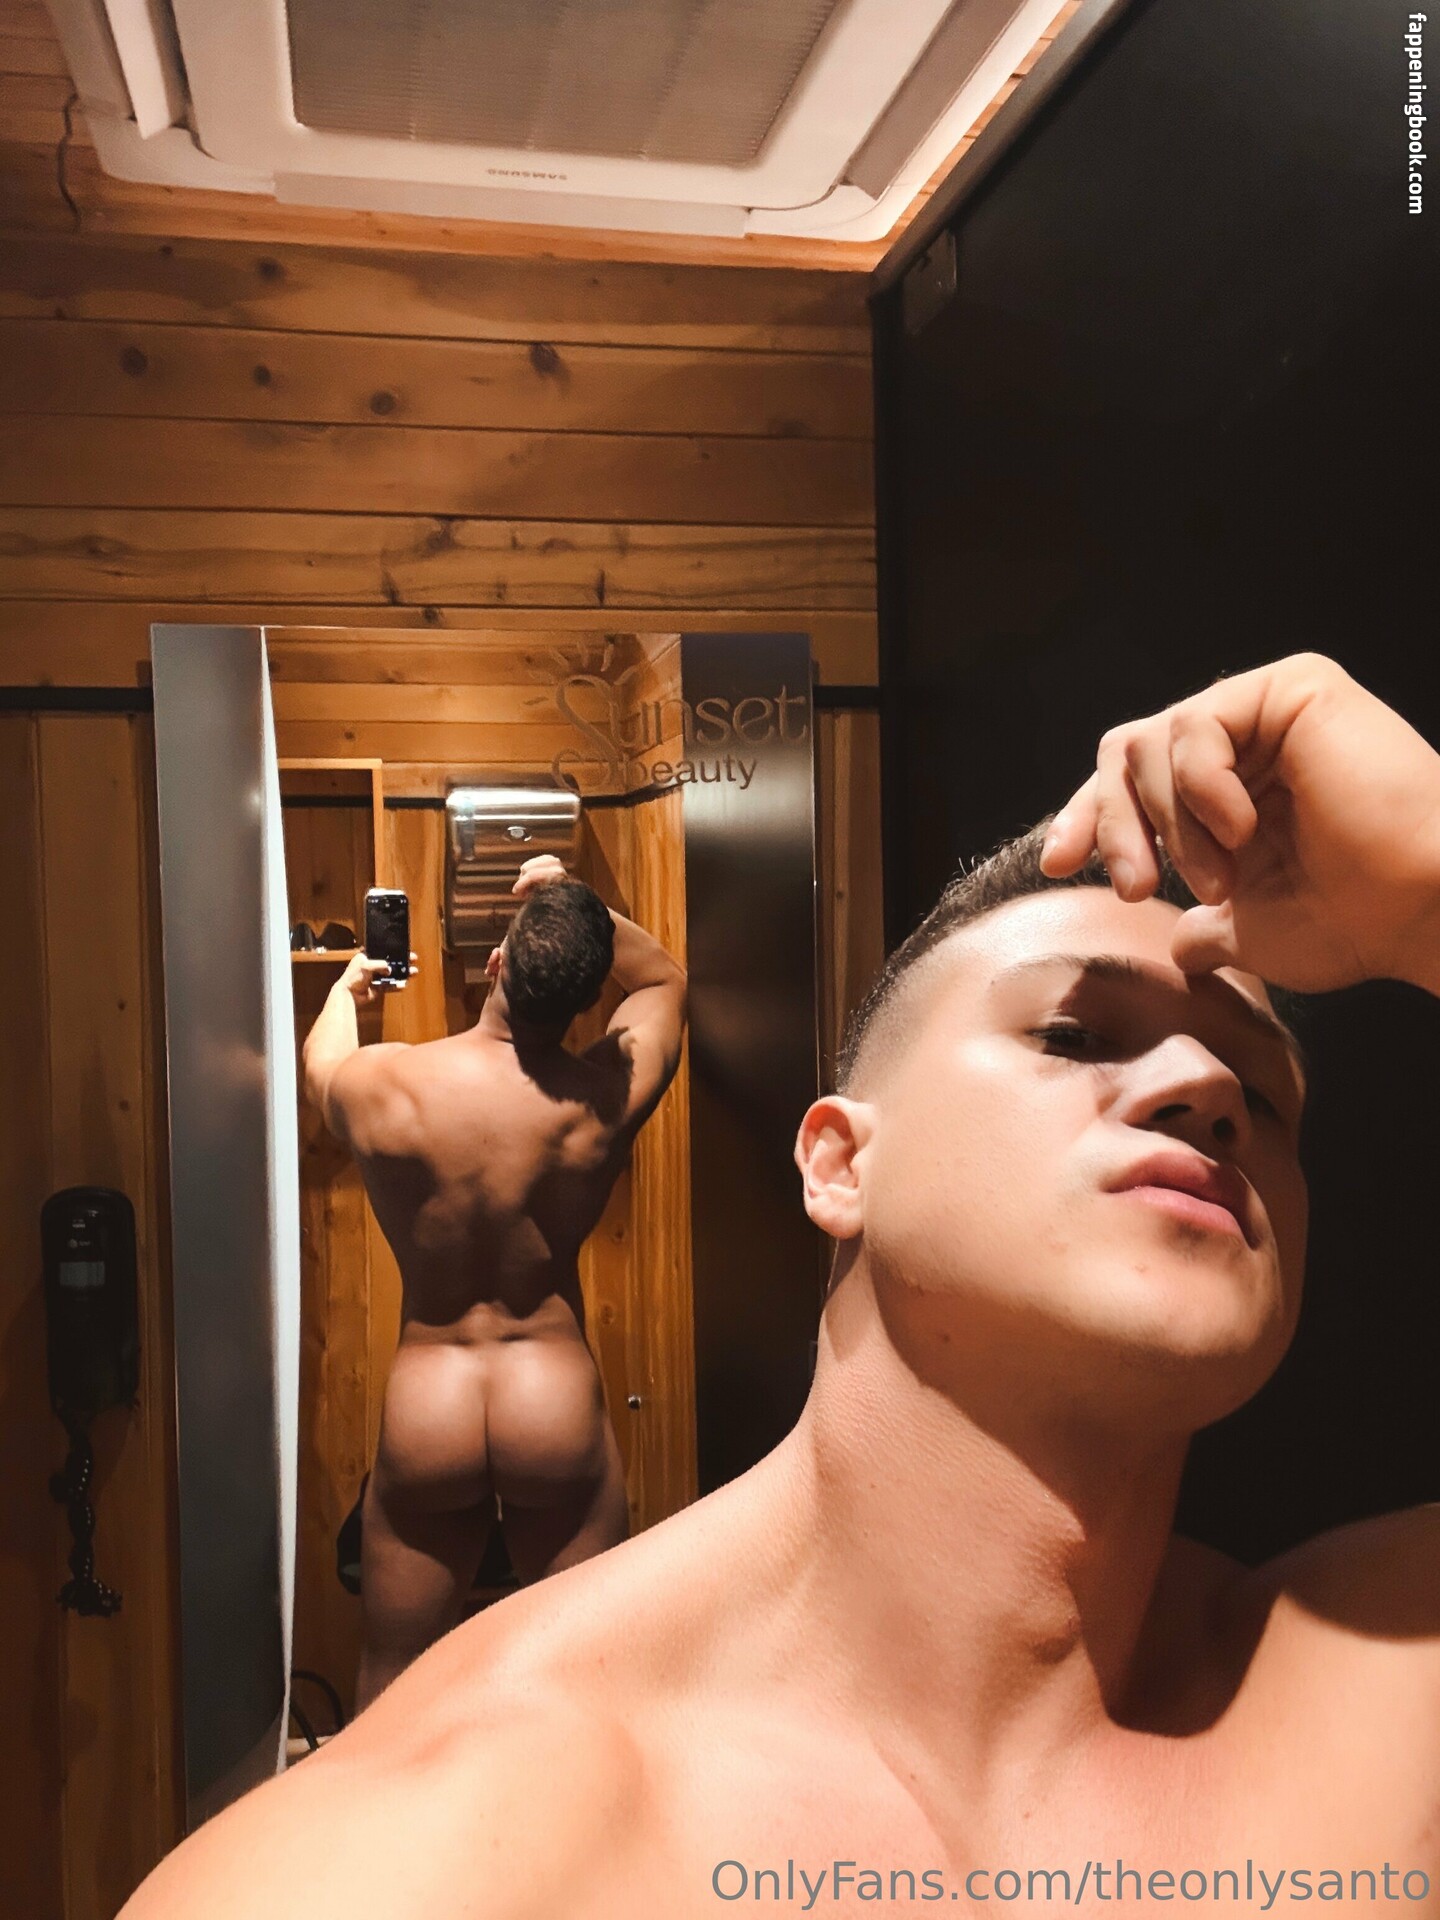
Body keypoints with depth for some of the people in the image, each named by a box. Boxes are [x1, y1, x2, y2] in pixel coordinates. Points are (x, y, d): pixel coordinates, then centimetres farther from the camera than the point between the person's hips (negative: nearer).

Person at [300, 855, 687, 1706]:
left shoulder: (385, 1086, -12)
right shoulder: (608, 1096, -11)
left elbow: (321, 1057, 16)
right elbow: (664, 976, 11)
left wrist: (347, 987, 36)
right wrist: (576, 902, 6)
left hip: (425, 1411, 1)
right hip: (558, 1409, 0)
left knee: (394, 1689, 18)